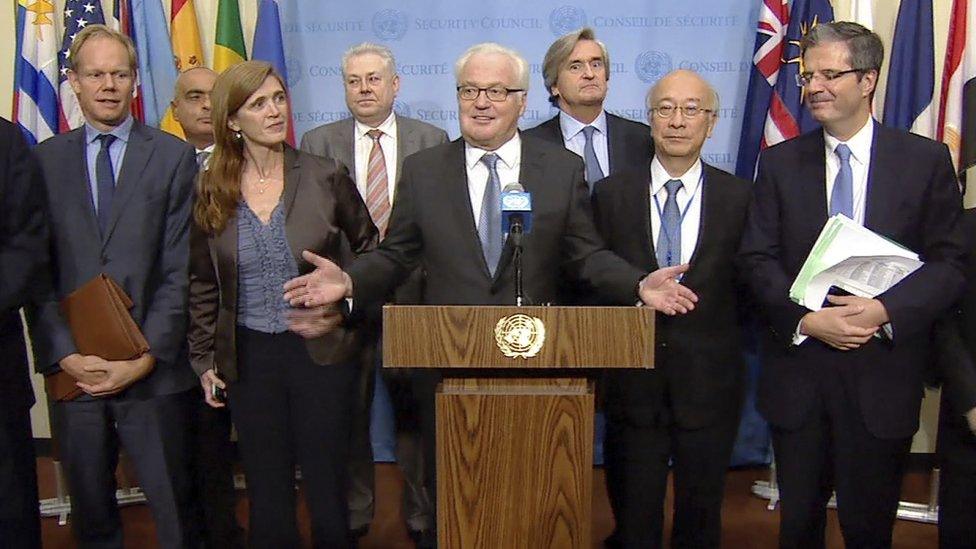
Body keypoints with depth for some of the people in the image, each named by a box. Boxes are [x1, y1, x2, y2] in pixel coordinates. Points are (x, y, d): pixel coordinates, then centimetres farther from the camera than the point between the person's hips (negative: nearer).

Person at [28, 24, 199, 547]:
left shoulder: (173, 157, 1)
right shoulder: (44, 159, 6)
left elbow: (180, 269, -4)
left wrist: (147, 356, -11)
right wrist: (64, 355, -8)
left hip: (152, 369, -2)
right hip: (73, 369, 2)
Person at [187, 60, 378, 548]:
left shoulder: (326, 178, -5)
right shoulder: (209, 193, 0)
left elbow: (371, 250, 6)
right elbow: (202, 284, 10)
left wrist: (341, 307, -6)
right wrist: (203, 359, 8)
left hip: (319, 350, -1)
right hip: (248, 357, 2)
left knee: (326, 486, 7)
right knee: (267, 495, 11)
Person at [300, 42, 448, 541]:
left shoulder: (431, 141, 3)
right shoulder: (318, 144, 5)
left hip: (411, 295, 0)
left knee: (414, 413, 10)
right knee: (347, 415, 12)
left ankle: (421, 515, 25)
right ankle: (352, 514, 29)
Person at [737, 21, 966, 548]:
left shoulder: (927, 160, 0)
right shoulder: (779, 162, 4)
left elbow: (949, 263, -3)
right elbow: (758, 259, -1)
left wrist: (886, 310, -20)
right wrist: (805, 319, -16)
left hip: (883, 372, -1)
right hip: (798, 370, 2)